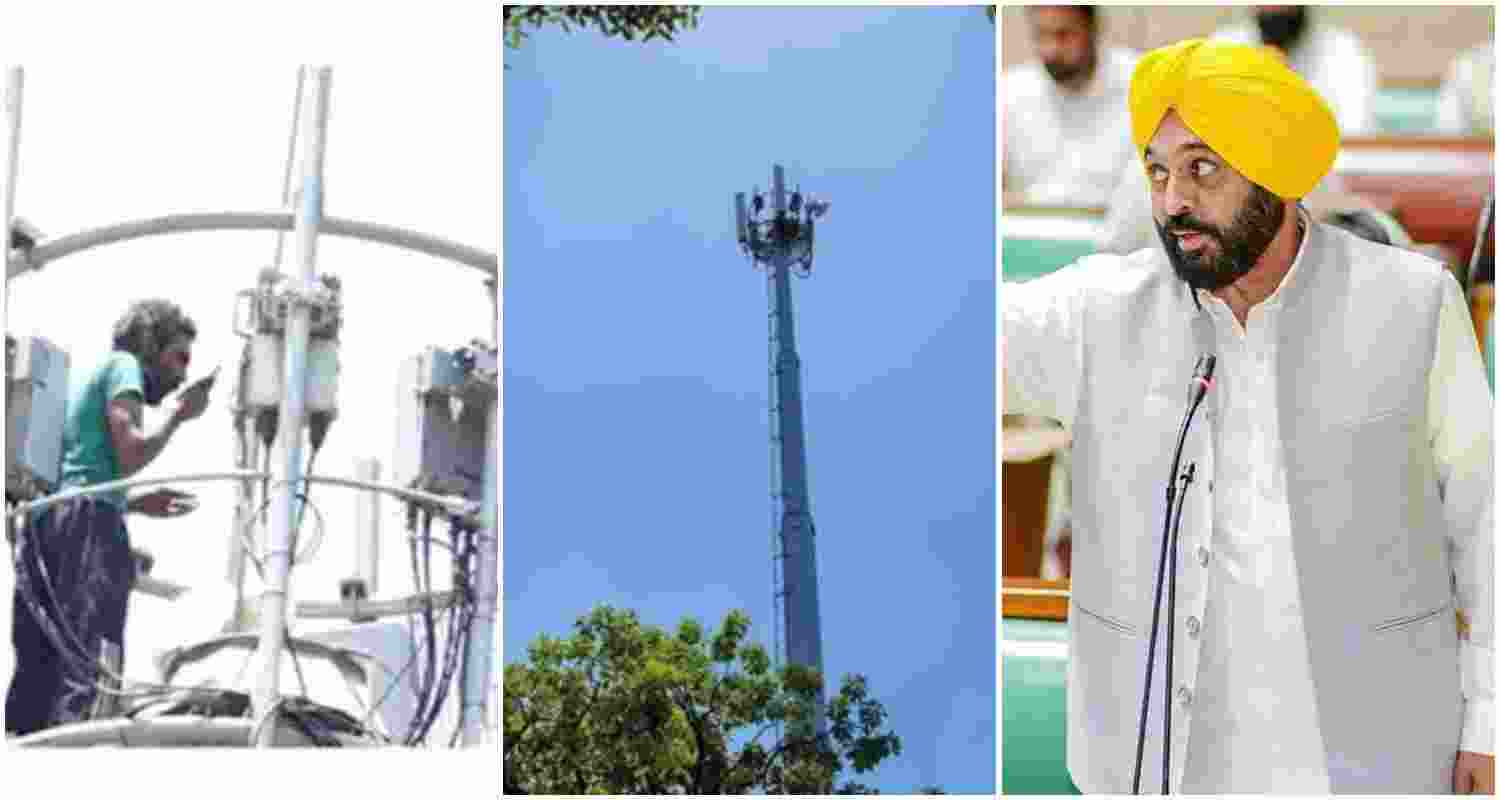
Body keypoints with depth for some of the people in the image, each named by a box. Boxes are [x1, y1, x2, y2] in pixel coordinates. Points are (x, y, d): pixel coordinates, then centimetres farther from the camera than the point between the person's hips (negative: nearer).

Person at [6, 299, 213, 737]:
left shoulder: (87, 379, 32)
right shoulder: (124, 365, 6)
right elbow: (130, 455, -7)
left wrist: (136, 503, 28)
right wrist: (178, 416, 7)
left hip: (43, 520, 9)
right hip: (89, 523, -9)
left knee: (36, 663, 4)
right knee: (87, 658, -17)